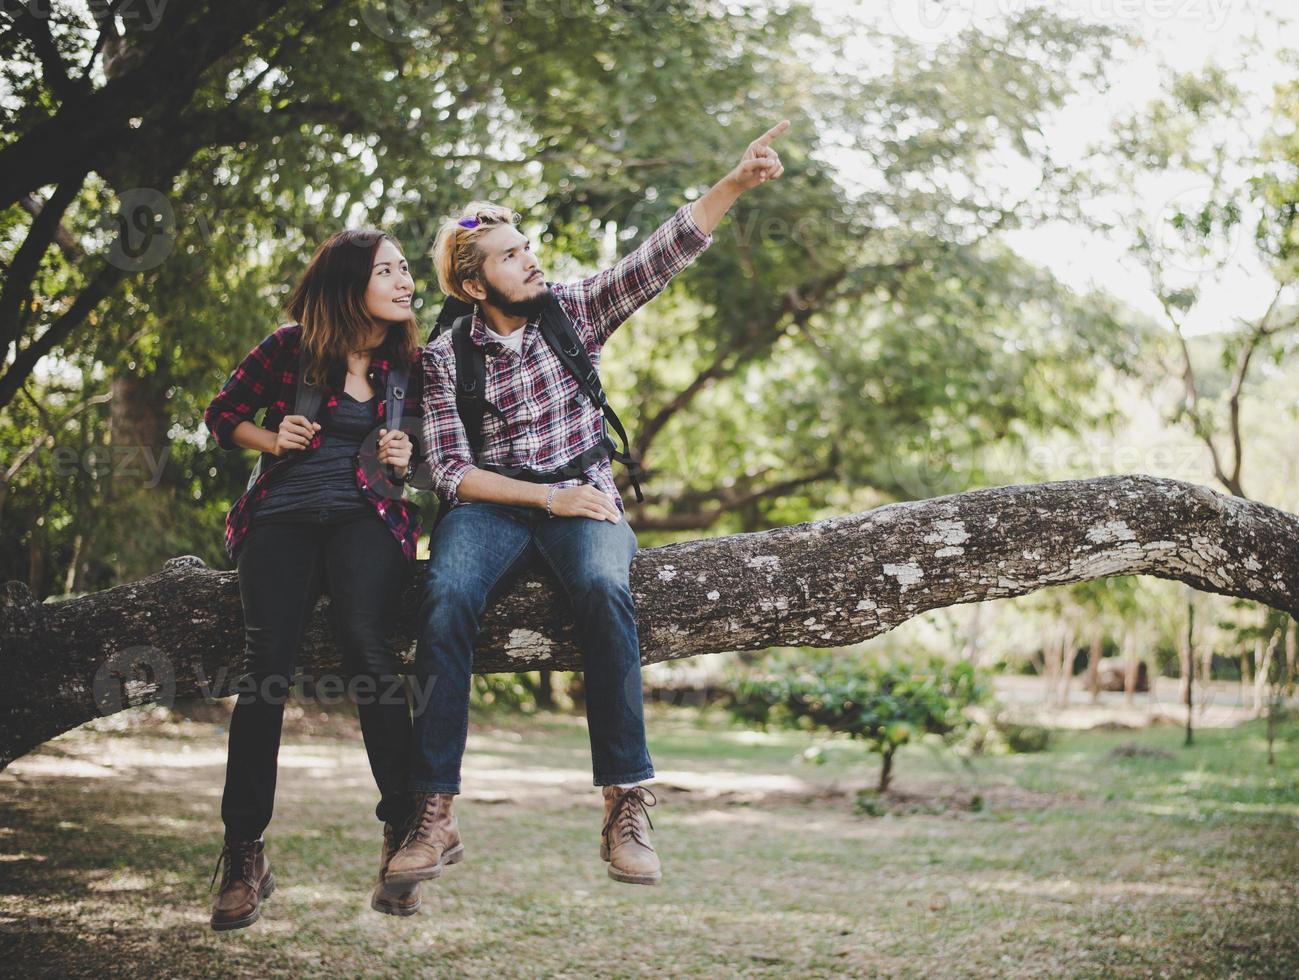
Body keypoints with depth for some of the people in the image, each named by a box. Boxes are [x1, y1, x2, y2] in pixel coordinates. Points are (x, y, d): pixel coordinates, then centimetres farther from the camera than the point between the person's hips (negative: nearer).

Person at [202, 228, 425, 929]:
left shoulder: (412, 364, 11)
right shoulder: (290, 347, 5)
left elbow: (431, 449, 23)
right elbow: (222, 414, 15)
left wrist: (406, 462, 1)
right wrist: (271, 438, -3)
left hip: (367, 517, 1)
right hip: (282, 515, 0)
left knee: (364, 641, -29)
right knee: (269, 658, -22)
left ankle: (402, 832, -22)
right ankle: (244, 854, -13)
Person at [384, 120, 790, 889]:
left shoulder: (574, 311, 7)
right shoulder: (447, 356, 4)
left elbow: (664, 254, -3)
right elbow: (450, 470, -2)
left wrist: (738, 182, -16)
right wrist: (546, 496, -14)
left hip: (584, 498, 0)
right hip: (491, 506, 0)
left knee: (603, 587, -35)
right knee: (447, 600, -33)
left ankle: (627, 805, -33)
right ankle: (435, 815, -30)